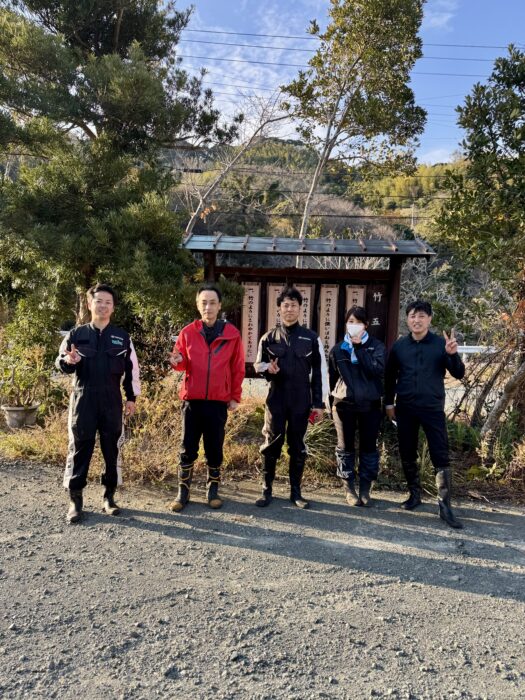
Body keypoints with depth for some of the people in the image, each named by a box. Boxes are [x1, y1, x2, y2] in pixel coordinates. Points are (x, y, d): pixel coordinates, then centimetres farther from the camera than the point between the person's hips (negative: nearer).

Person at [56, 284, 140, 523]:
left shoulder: (122, 337, 6)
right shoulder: (76, 334, 4)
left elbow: (131, 368, 10)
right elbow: (60, 364, 5)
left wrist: (131, 397, 6)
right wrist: (68, 361, -19)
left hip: (112, 402, 1)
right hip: (83, 400, -1)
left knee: (112, 449, 6)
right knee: (79, 449, 1)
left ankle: (109, 496, 19)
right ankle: (75, 499, 13)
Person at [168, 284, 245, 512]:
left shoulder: (232, 334, 0)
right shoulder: (187, 332, 2)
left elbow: (238, 368, 3)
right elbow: (183, 365, 8)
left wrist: (235, 396, 2)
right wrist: (177, 362, -16)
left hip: (219, 401, 0)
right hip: (192, 399, 1)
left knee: (214, 448, 9)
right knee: (188, 448, 6)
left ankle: (213, 490, 24)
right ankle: (183, 492, 18)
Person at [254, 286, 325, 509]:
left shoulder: (311, 338, 4)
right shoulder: (268, 338, 5)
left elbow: (319, 372, 4)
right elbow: (258, 365, 11)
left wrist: (318, 403, 0)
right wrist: (268, 368, -14)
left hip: (301, 401, 0)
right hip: (276, 400, 0)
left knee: (298, 446, 8)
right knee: (271, 445, 3)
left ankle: (295, 491, 20)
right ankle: (266, 490, 16)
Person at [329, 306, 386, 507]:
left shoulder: (377, 346, 0)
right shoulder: (338, 349, 5)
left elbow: (379, 370, -16)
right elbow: (332, 377, 11)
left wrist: (359, 348, -15)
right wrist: (332, 401, 11)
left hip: (370, 404, -1)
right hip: (344, 404, 1)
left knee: (368, 447, 7)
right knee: (346, 447, 6)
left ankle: (365, 489, 20)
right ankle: (349, 489, 18)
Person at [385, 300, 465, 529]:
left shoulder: (441, 344, -2)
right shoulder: (399, 346, 4)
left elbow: (458, 374, -5)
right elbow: (390, 376, 13)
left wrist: (453, 355, -22)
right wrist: (389, 402, 11)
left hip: (433, 408, -2)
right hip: (405, 409, 3)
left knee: (441, 457, -4)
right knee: (407, 455, 11)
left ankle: (444, 505, 3)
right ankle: (414, 494, 28)